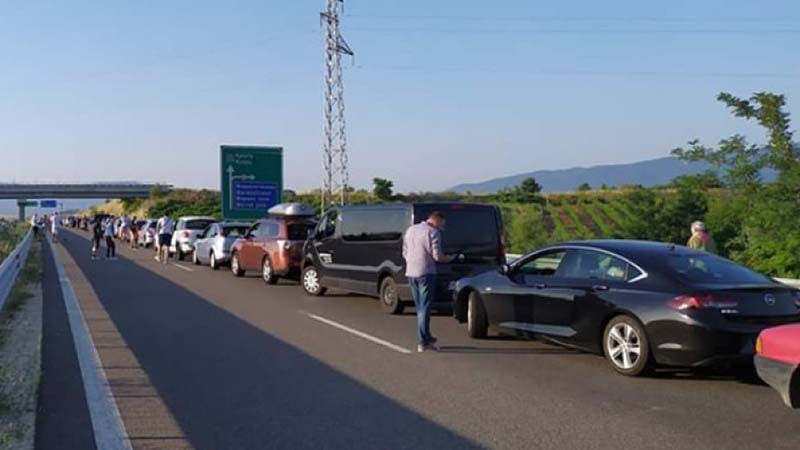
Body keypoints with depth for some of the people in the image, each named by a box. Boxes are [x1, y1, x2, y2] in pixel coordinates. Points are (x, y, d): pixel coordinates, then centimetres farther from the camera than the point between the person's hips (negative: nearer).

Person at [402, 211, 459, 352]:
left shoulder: (410, 230, 14)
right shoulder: (433, 232, -9)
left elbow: (405, 253, 16)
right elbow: (437, 256, -14)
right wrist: (449, 258, 3)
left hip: (411, 273, 7)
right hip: (426, 273, -7)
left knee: (420, 308, 16)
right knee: (425, 308, -4)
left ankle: (427, 338, 25)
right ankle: (423, 342, -6)